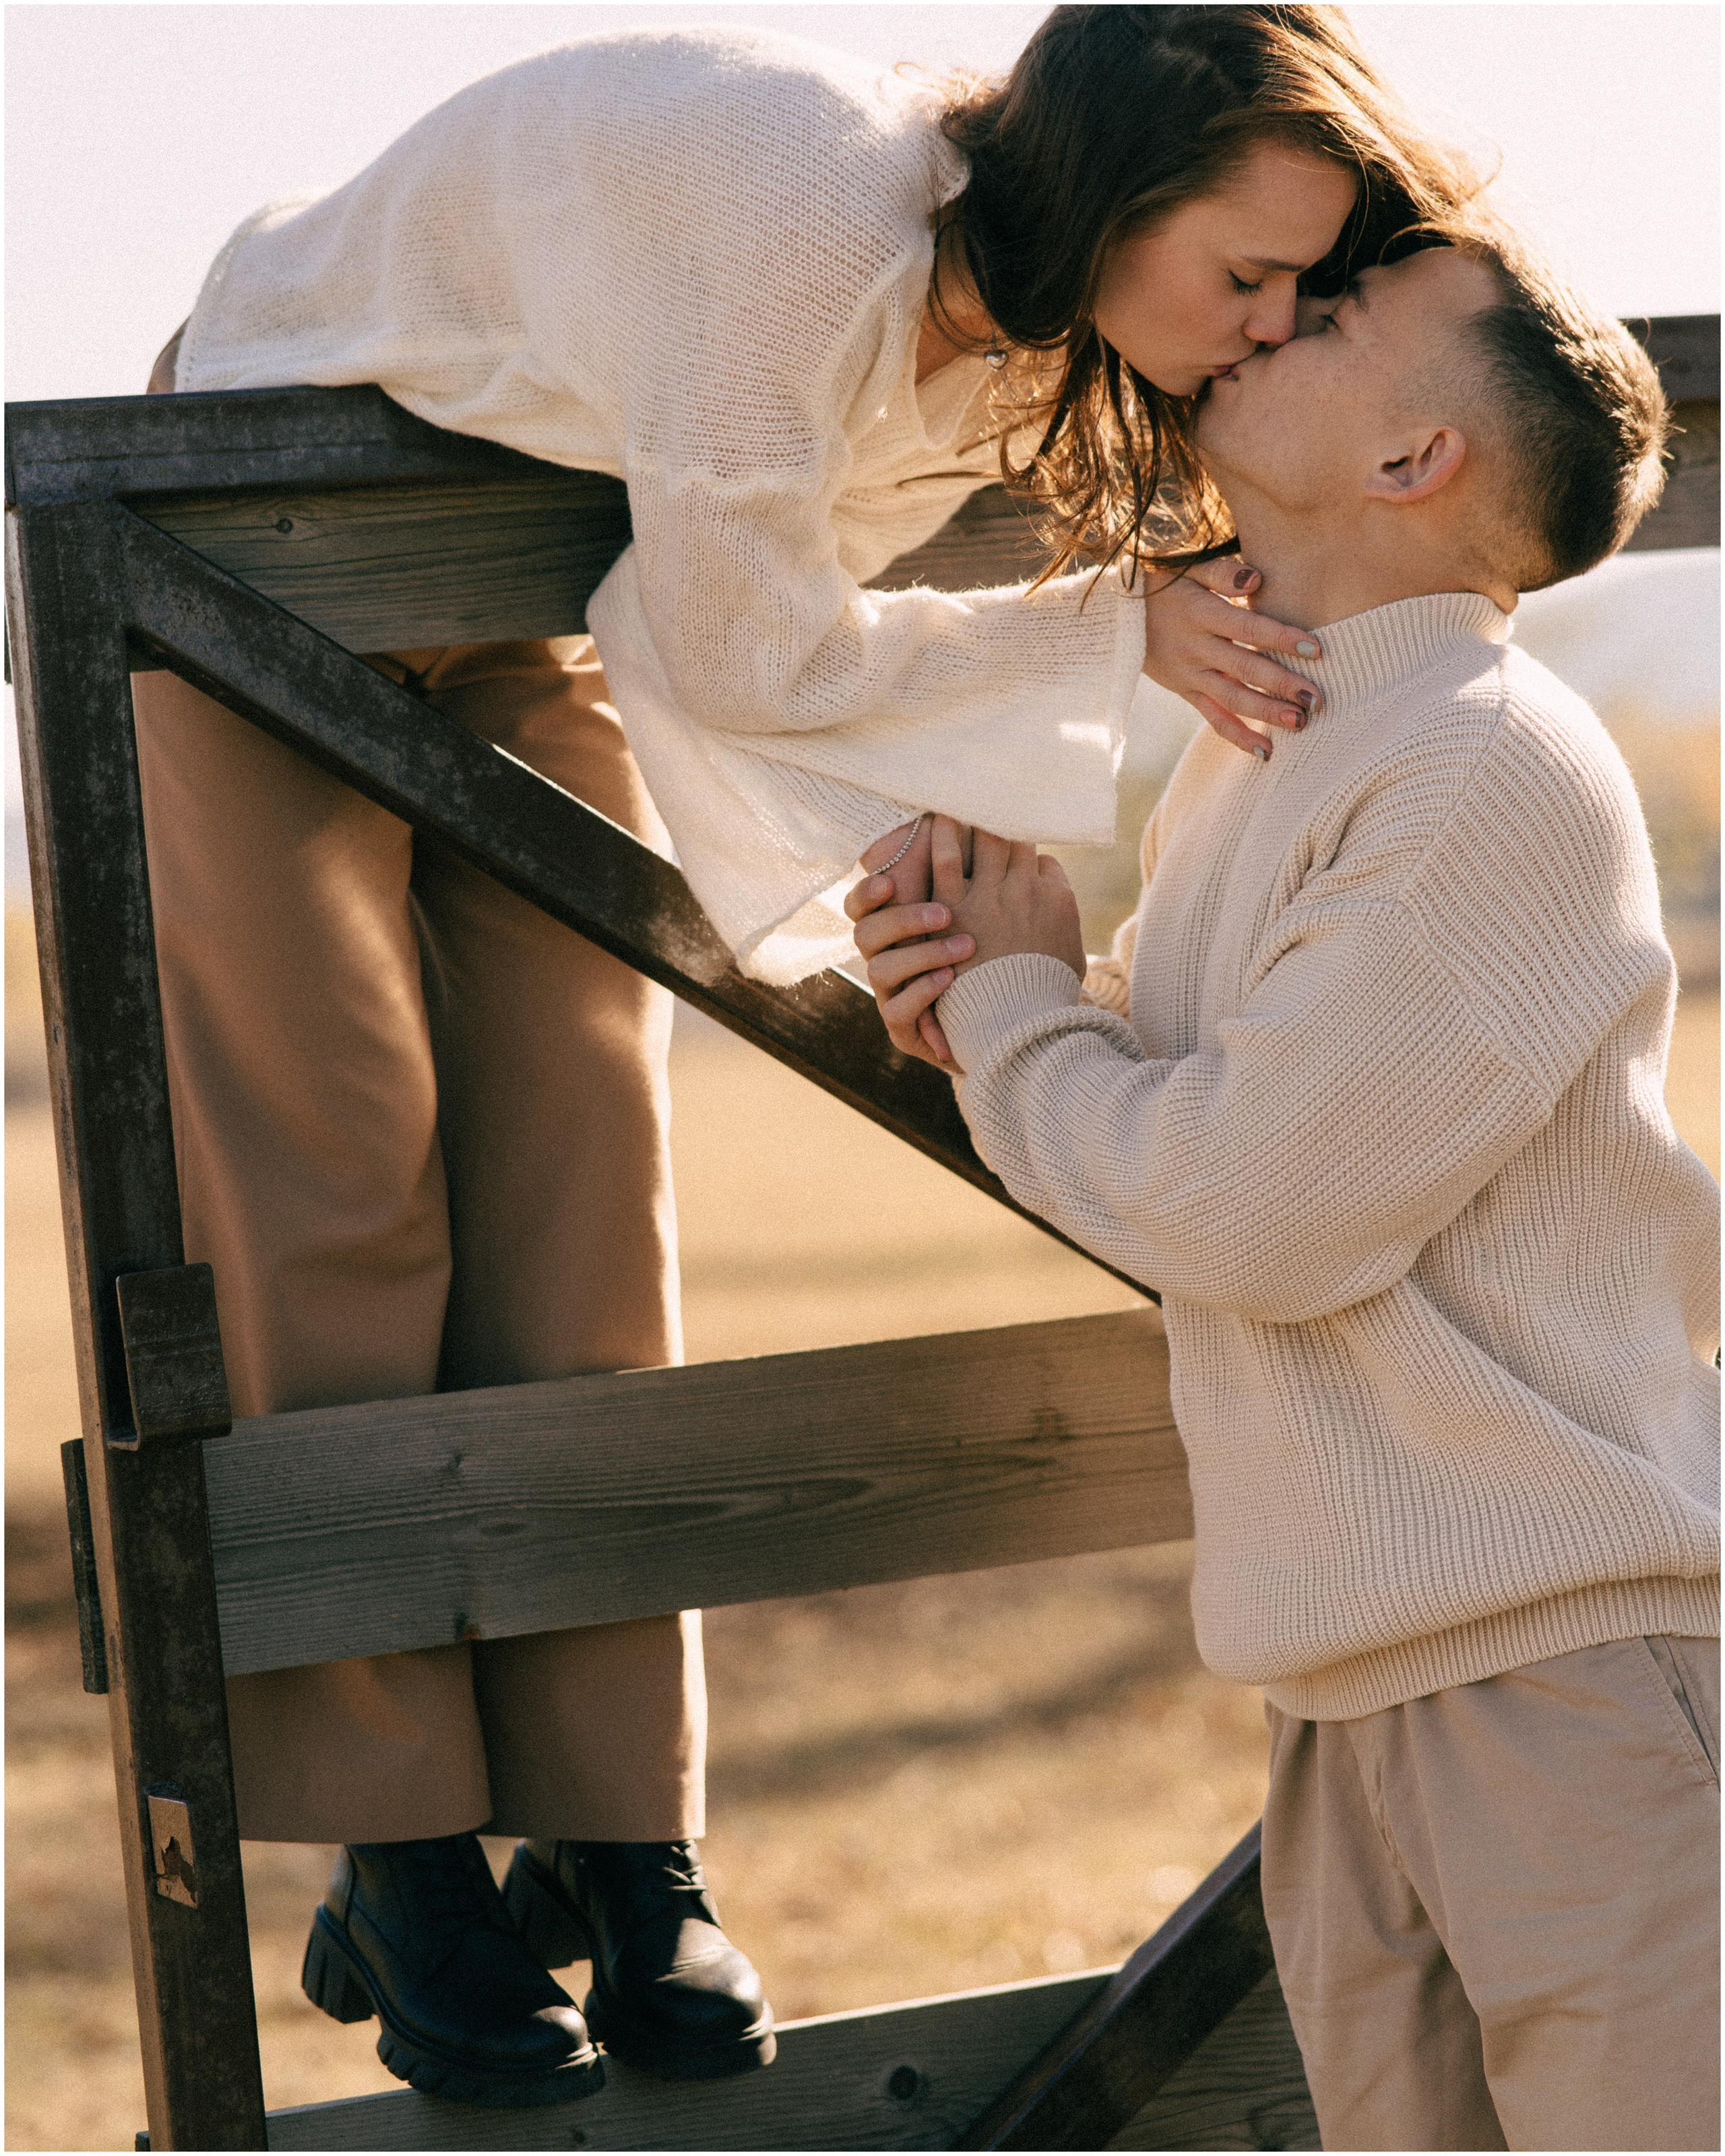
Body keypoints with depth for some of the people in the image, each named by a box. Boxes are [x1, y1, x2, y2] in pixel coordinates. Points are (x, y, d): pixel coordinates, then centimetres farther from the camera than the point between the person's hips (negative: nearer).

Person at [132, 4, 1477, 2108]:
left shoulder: (1009, 330, -11)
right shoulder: (813, 205, -37)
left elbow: (742, 651, -5)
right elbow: (738, 649, -27)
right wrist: (1116, 627, -26)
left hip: (517, 620, 7)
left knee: (578, 1179, -2)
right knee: (331, 1169, -9)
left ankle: (611, 1850, 1)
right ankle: (396, 1864, -2)